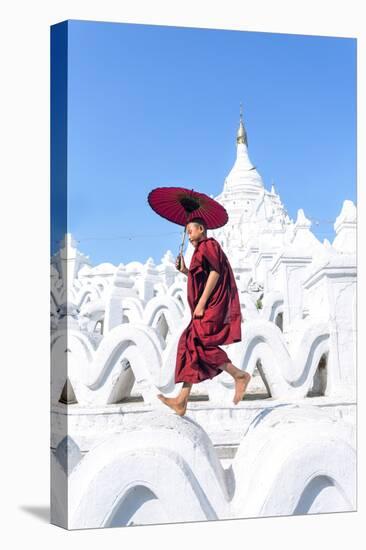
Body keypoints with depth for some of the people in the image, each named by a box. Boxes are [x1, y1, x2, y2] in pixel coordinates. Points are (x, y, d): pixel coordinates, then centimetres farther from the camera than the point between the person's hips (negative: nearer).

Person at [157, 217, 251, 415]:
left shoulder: (209, 244, -3)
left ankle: (239, 375, -13)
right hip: (207, 309, 10)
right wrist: (185, 271, 14)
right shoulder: (203, 250, 25)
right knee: (190, 346, 2)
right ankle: (182, 401, -2)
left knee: (197, 343, -20)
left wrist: (202, 302, -21)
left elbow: (215, 272, -16)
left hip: (212, 307, -10)